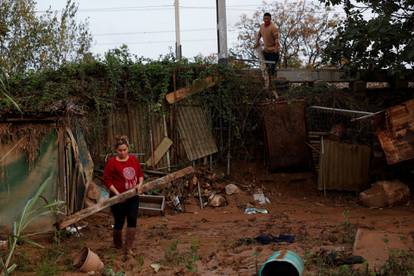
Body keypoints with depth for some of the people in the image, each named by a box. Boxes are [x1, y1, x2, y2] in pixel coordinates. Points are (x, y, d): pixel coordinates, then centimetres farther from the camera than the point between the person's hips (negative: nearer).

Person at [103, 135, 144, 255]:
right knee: (119, 222, 8)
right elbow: (107, 180, -11)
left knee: (132, 220, -4)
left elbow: (140, 174, 13)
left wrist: (140, 184, -6)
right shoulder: (112, 162, -11)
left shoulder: (133, 159, 3)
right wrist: (117, 193, -18)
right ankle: (118, 245, 32)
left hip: (133, 197, 4)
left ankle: (128, 248, 4)